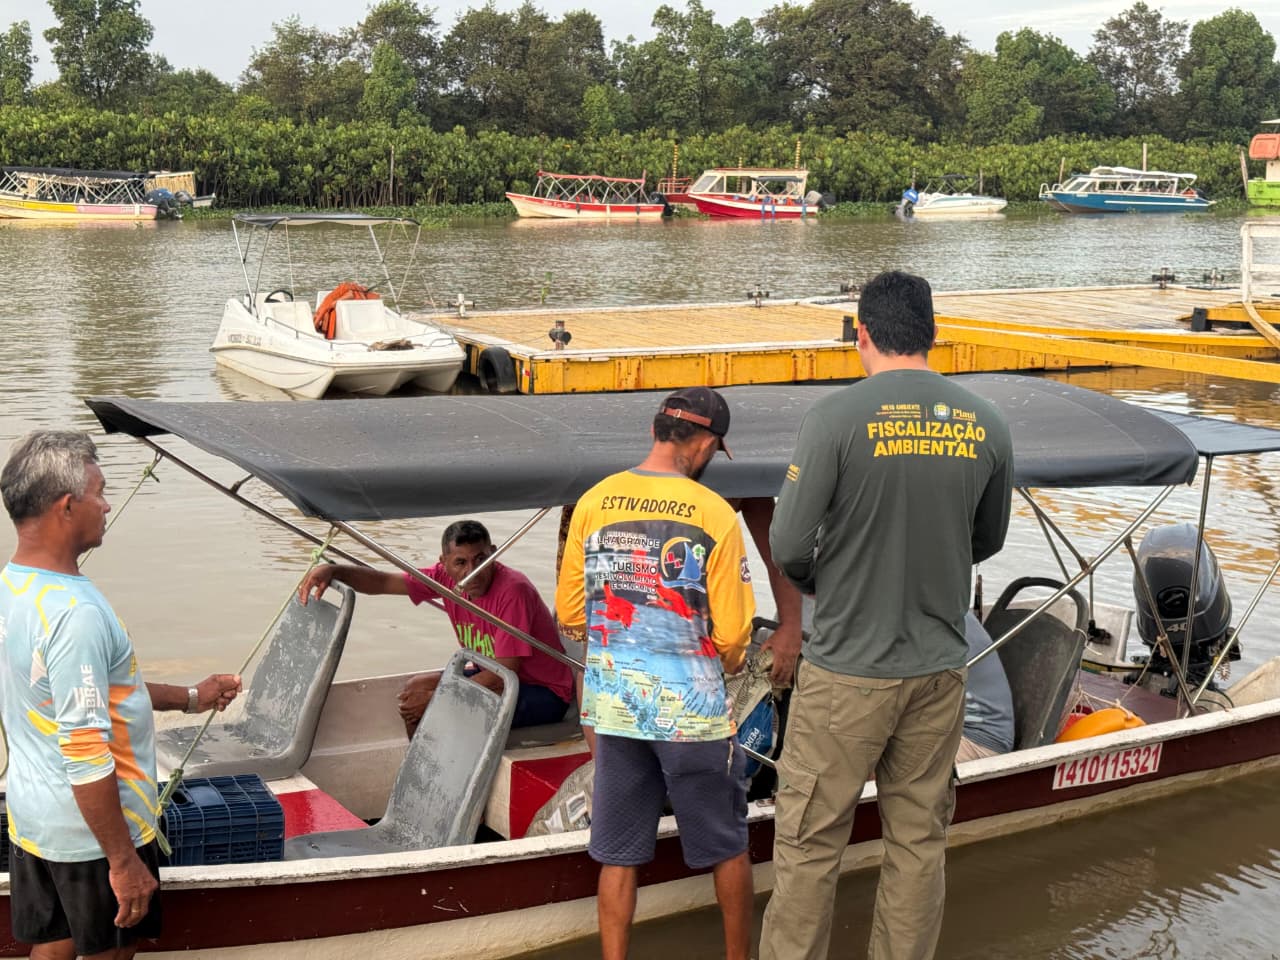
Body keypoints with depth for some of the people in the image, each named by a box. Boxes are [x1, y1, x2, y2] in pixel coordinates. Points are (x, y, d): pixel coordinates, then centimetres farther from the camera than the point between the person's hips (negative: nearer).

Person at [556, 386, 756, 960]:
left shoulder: (593, 503, -1)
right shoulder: (714, 514, -12)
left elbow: (569, 613, 5)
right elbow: (732, 634, -10)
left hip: (613, 704, 3)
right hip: (692, 708, -3)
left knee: (618, 853, 13)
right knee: (726, 846, 16)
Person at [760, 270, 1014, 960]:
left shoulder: (834, 418, -14)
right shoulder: (987, 426, -1)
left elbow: (788, 547, -13)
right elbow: (987, 542, 12)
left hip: (846, 672, -4)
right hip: (939, 668, 4)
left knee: (809, 844, 8)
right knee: (919, 840, 15)